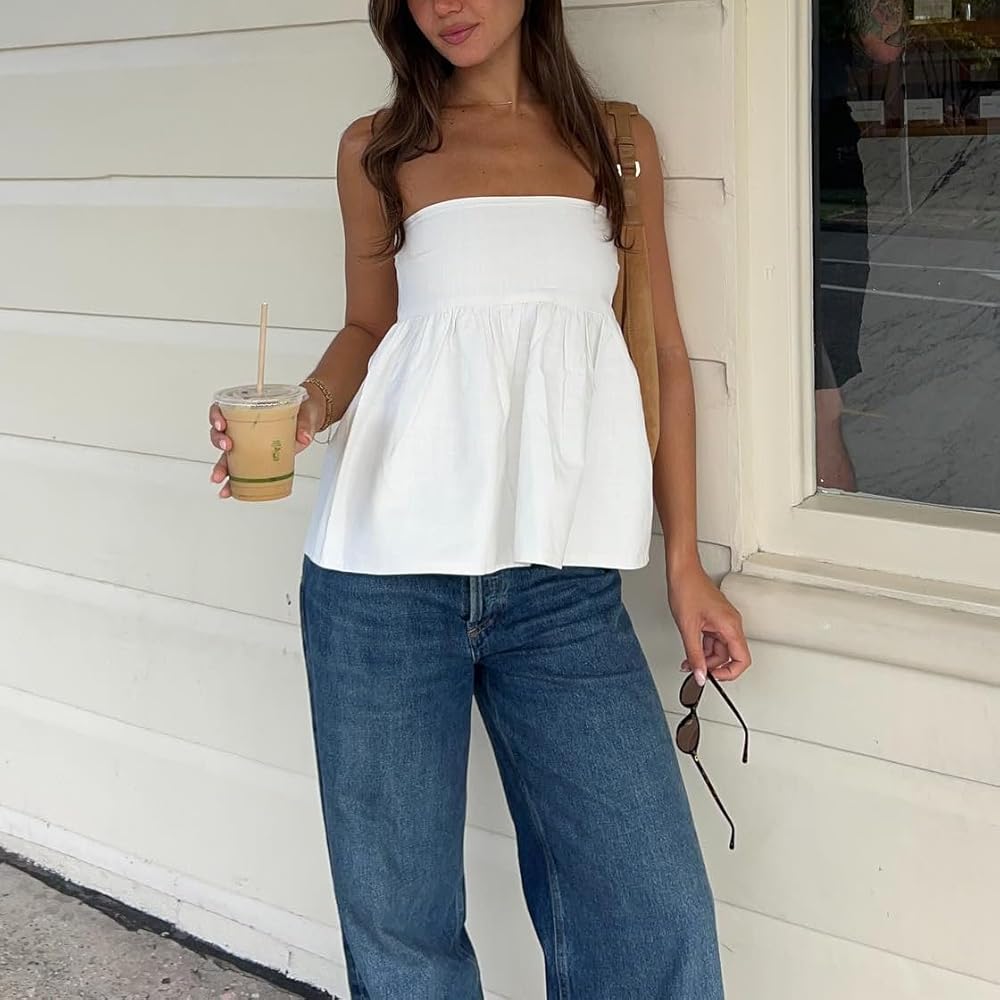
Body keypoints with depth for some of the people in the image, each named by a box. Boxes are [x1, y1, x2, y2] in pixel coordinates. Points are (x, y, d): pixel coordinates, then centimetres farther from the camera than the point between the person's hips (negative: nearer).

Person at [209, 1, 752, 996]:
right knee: (397, 917, 5)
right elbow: (369, 326, 16)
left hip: (562, 585, 1)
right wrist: (308, 408, -7)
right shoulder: (378, 149, 9)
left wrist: (685, 562, 8)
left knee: (653, 913, -5)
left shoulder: (618, 141, 12)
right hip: (383, 569, 0)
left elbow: (663, 349, 13)